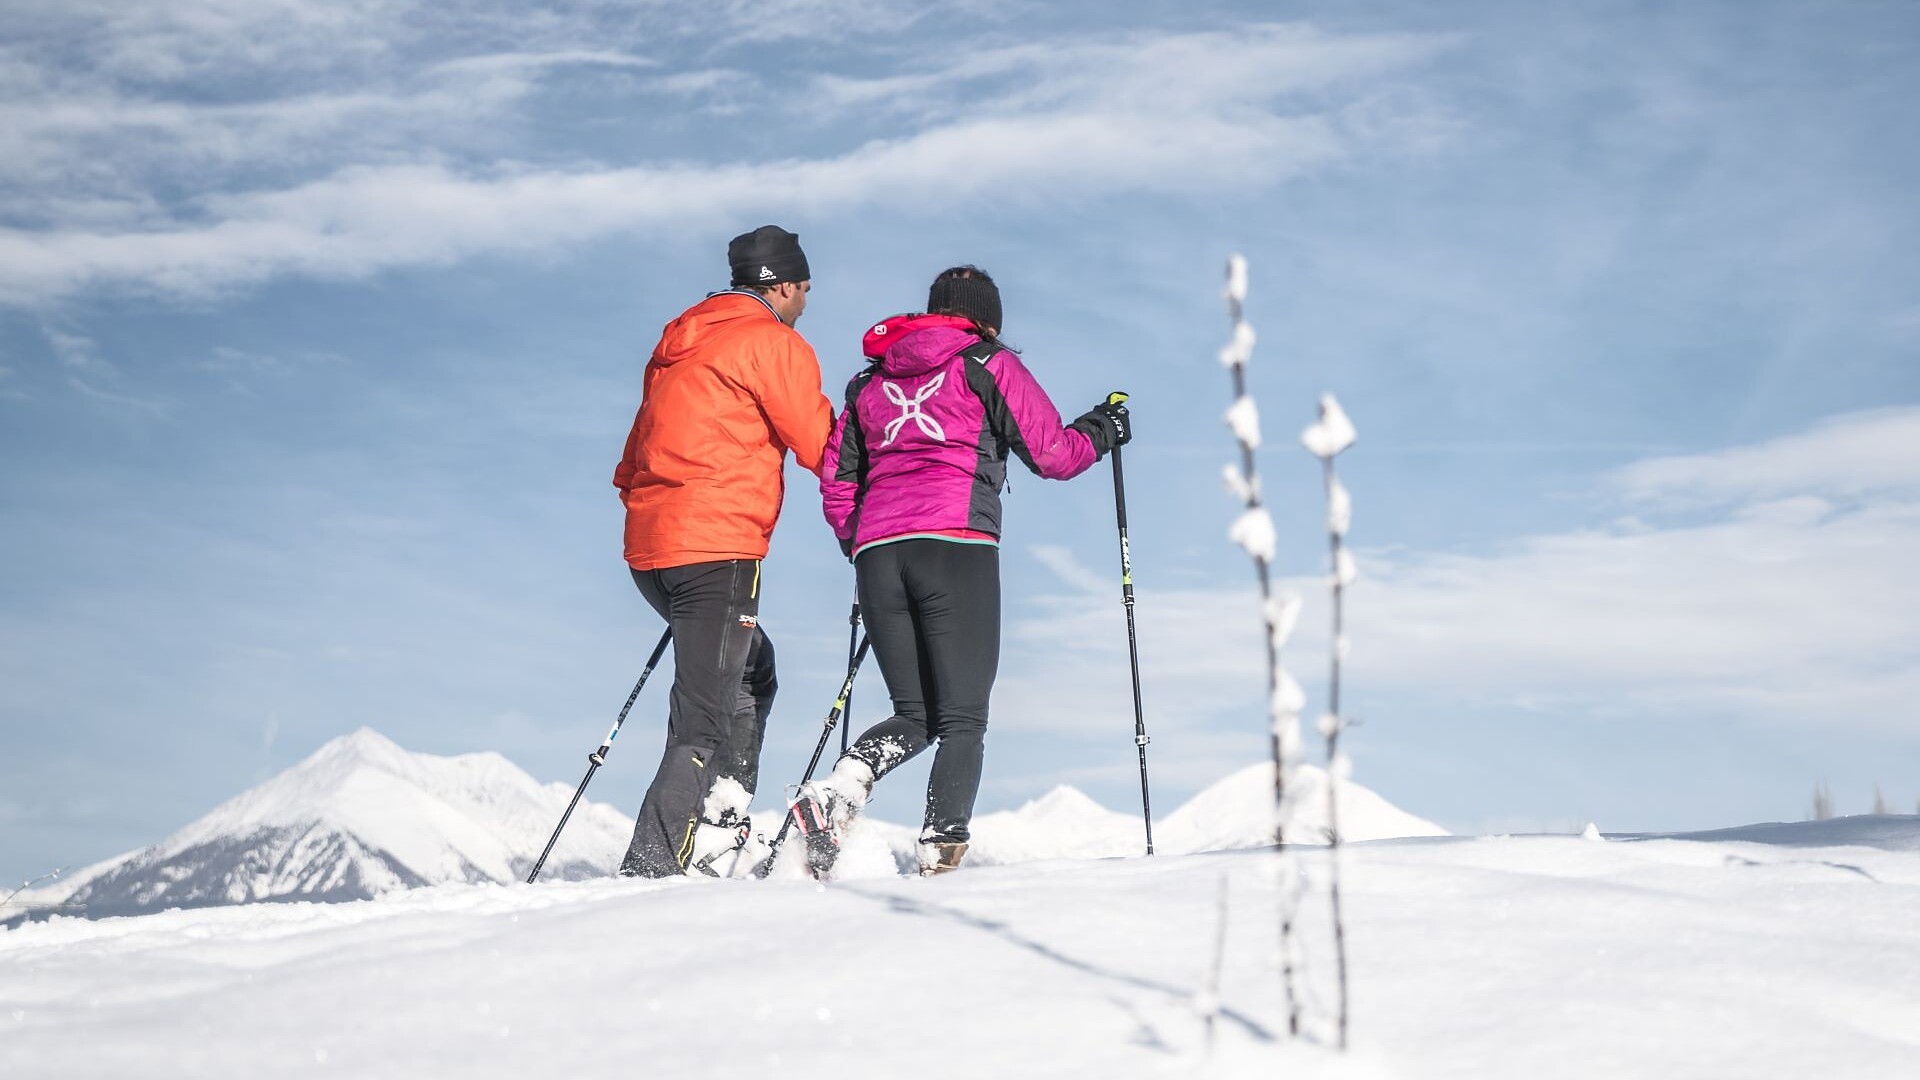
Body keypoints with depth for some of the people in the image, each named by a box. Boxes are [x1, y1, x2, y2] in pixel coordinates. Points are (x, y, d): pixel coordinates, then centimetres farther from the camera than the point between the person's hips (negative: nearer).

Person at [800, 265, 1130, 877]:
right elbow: (1053, 455, 7)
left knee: (915, 714, 13)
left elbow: (836, 481, 21)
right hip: (957, 546, -5)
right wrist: (1101, 431, 26)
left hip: (877, 552, 5)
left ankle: (840, 786, -14)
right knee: (963, 717, -1)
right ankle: (942, 852, -15)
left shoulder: (870, 381, 23)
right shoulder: (990, 365, 9)